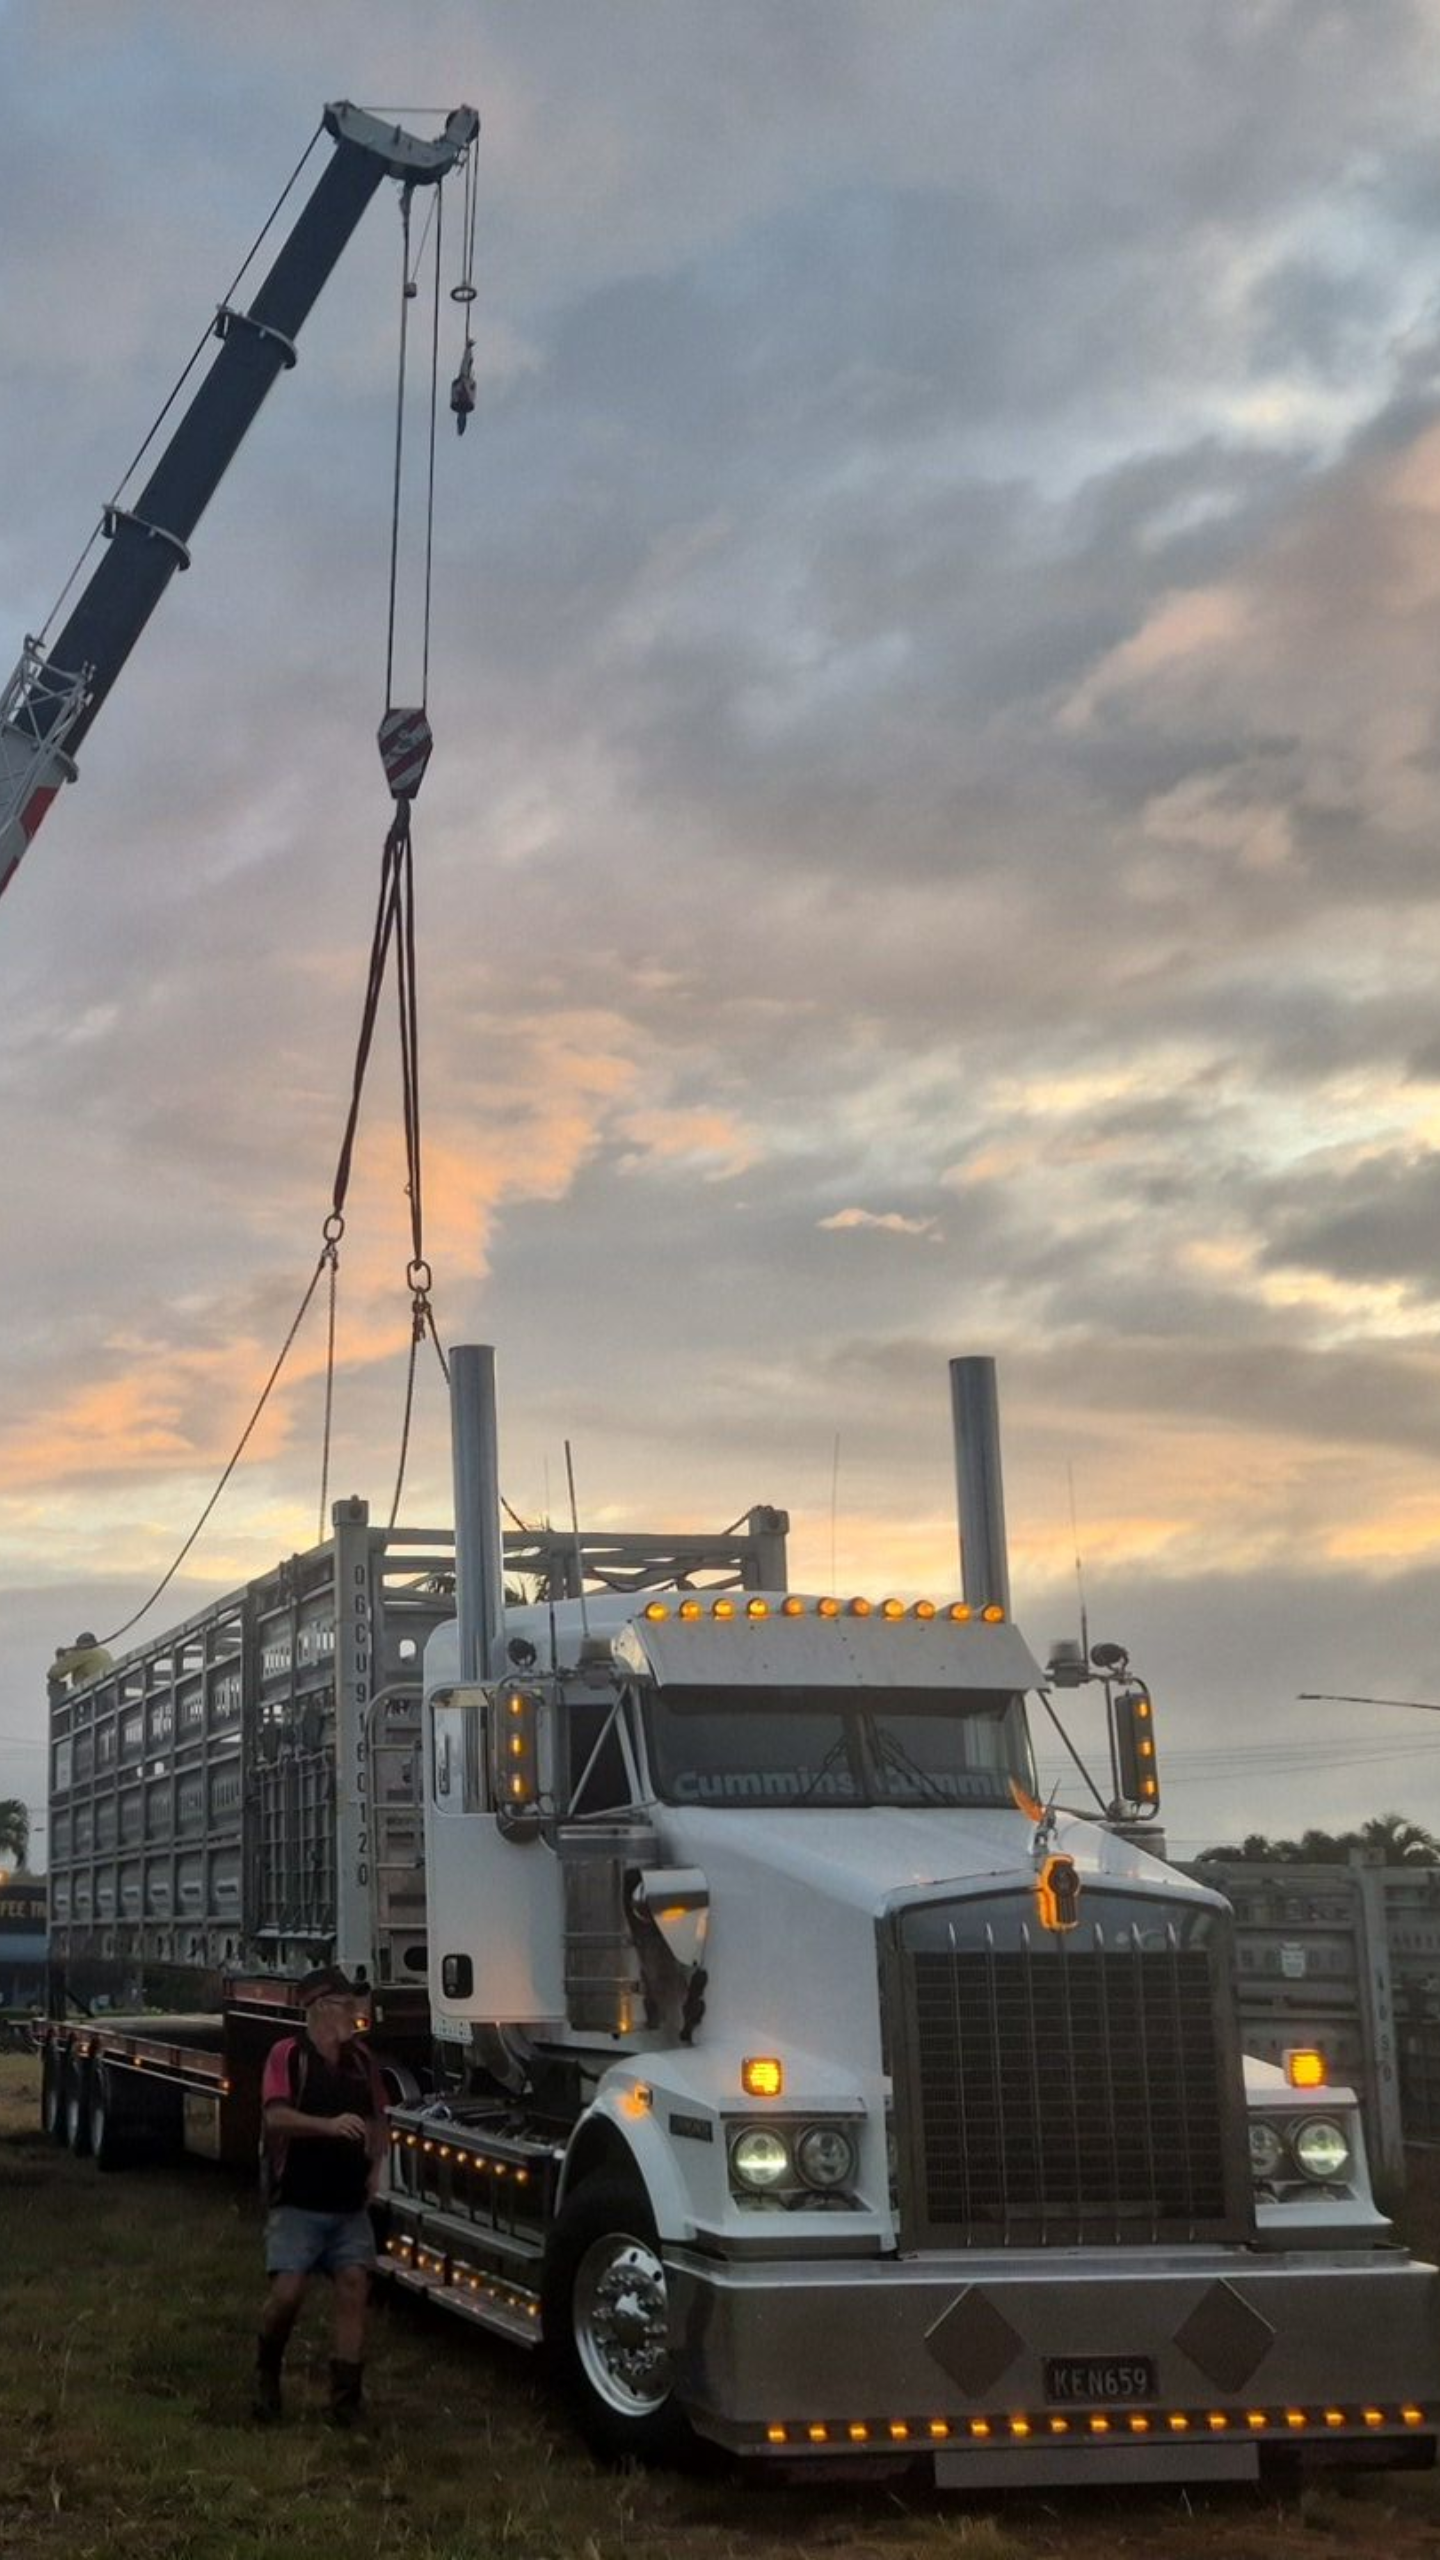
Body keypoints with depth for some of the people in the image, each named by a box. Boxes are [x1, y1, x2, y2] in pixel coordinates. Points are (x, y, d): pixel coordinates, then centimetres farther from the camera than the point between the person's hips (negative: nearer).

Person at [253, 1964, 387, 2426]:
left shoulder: (360, 2059, 10)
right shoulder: (288, 2054, -7)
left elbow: (378, 2117, 22)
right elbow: (277, 2116, -21)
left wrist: (376, 2165, 8)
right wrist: (329, 2125, -35)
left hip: (349, 2205, 5)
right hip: (298, 2202, -5)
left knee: (354, 2287, -7)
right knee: (288, 2291, -12)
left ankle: (345, 2400, -3)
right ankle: (266, 2372, 17)